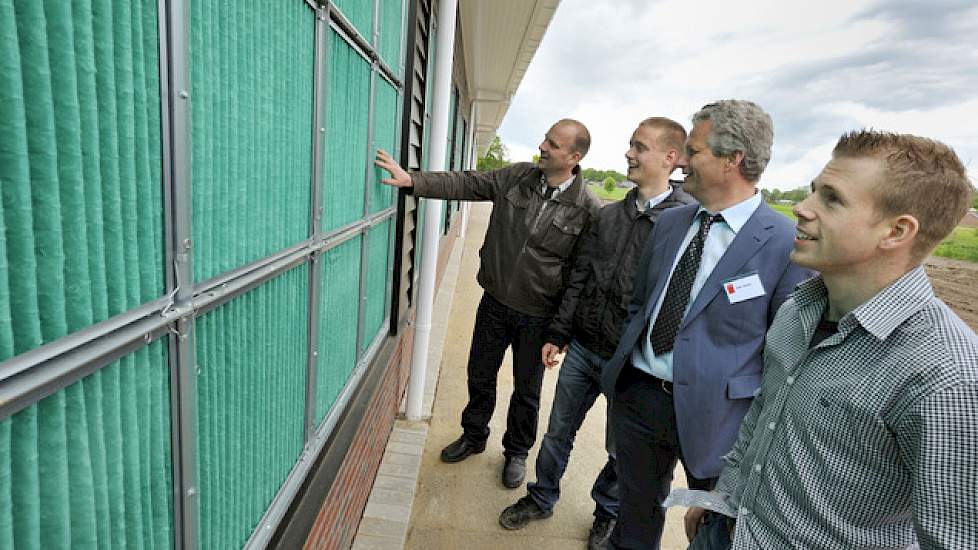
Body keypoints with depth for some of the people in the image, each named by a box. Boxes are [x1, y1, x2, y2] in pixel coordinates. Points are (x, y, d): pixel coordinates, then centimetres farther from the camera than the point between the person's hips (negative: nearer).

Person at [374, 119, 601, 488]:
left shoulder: (589, 210, -14)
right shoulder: (517, 177, -5)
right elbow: (466, 184, -4)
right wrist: (412, 180, -14)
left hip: (538, 317, -3)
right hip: (495, 302, 4)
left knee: (527, 389, 15)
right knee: (480, 375, 19)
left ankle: (517, 451, 41)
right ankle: (473, 436, 45)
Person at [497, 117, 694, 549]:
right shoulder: (609, 215, 4)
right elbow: (579, 279, 8)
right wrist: (558, 333, 8)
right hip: (582, 348, 5)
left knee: (621, 450, 17)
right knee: (558, 432, 18)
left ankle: (608, 512, 44)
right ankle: (541, 498, 41)